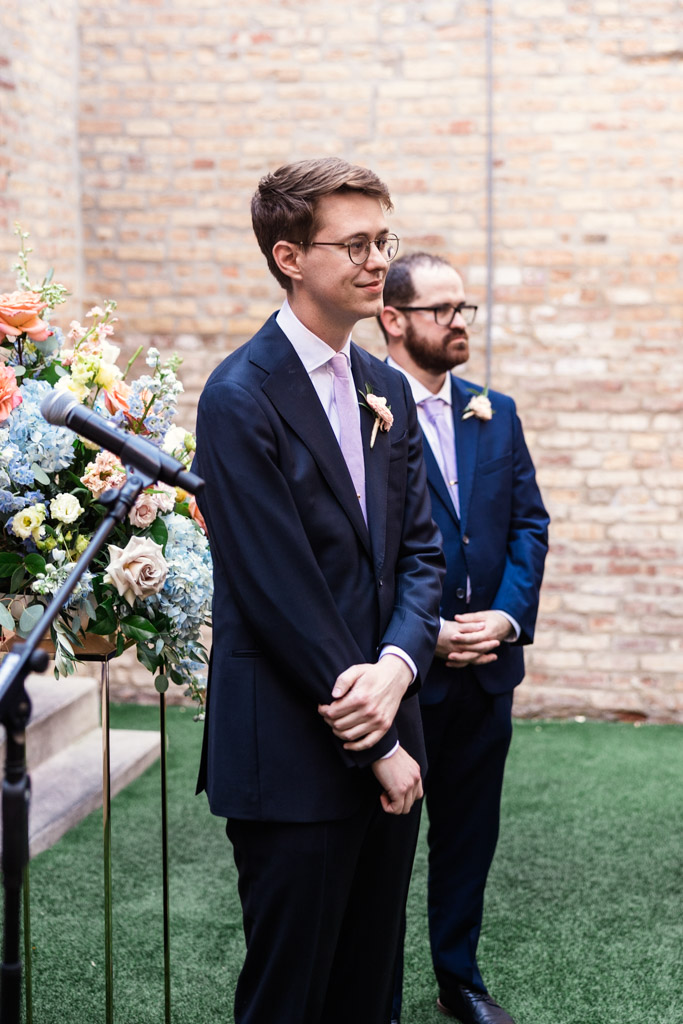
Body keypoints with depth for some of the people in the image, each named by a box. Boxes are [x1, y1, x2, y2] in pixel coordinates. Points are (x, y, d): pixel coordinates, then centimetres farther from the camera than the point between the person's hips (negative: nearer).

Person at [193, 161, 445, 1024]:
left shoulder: (387, 391, 11)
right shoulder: (241, 397, -13)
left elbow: (419, 550, 10)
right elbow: (280, 593, -16)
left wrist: (397, 664, -11)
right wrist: (377, 744, -12)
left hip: (385, 742, 7)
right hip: (293, 756, -7)